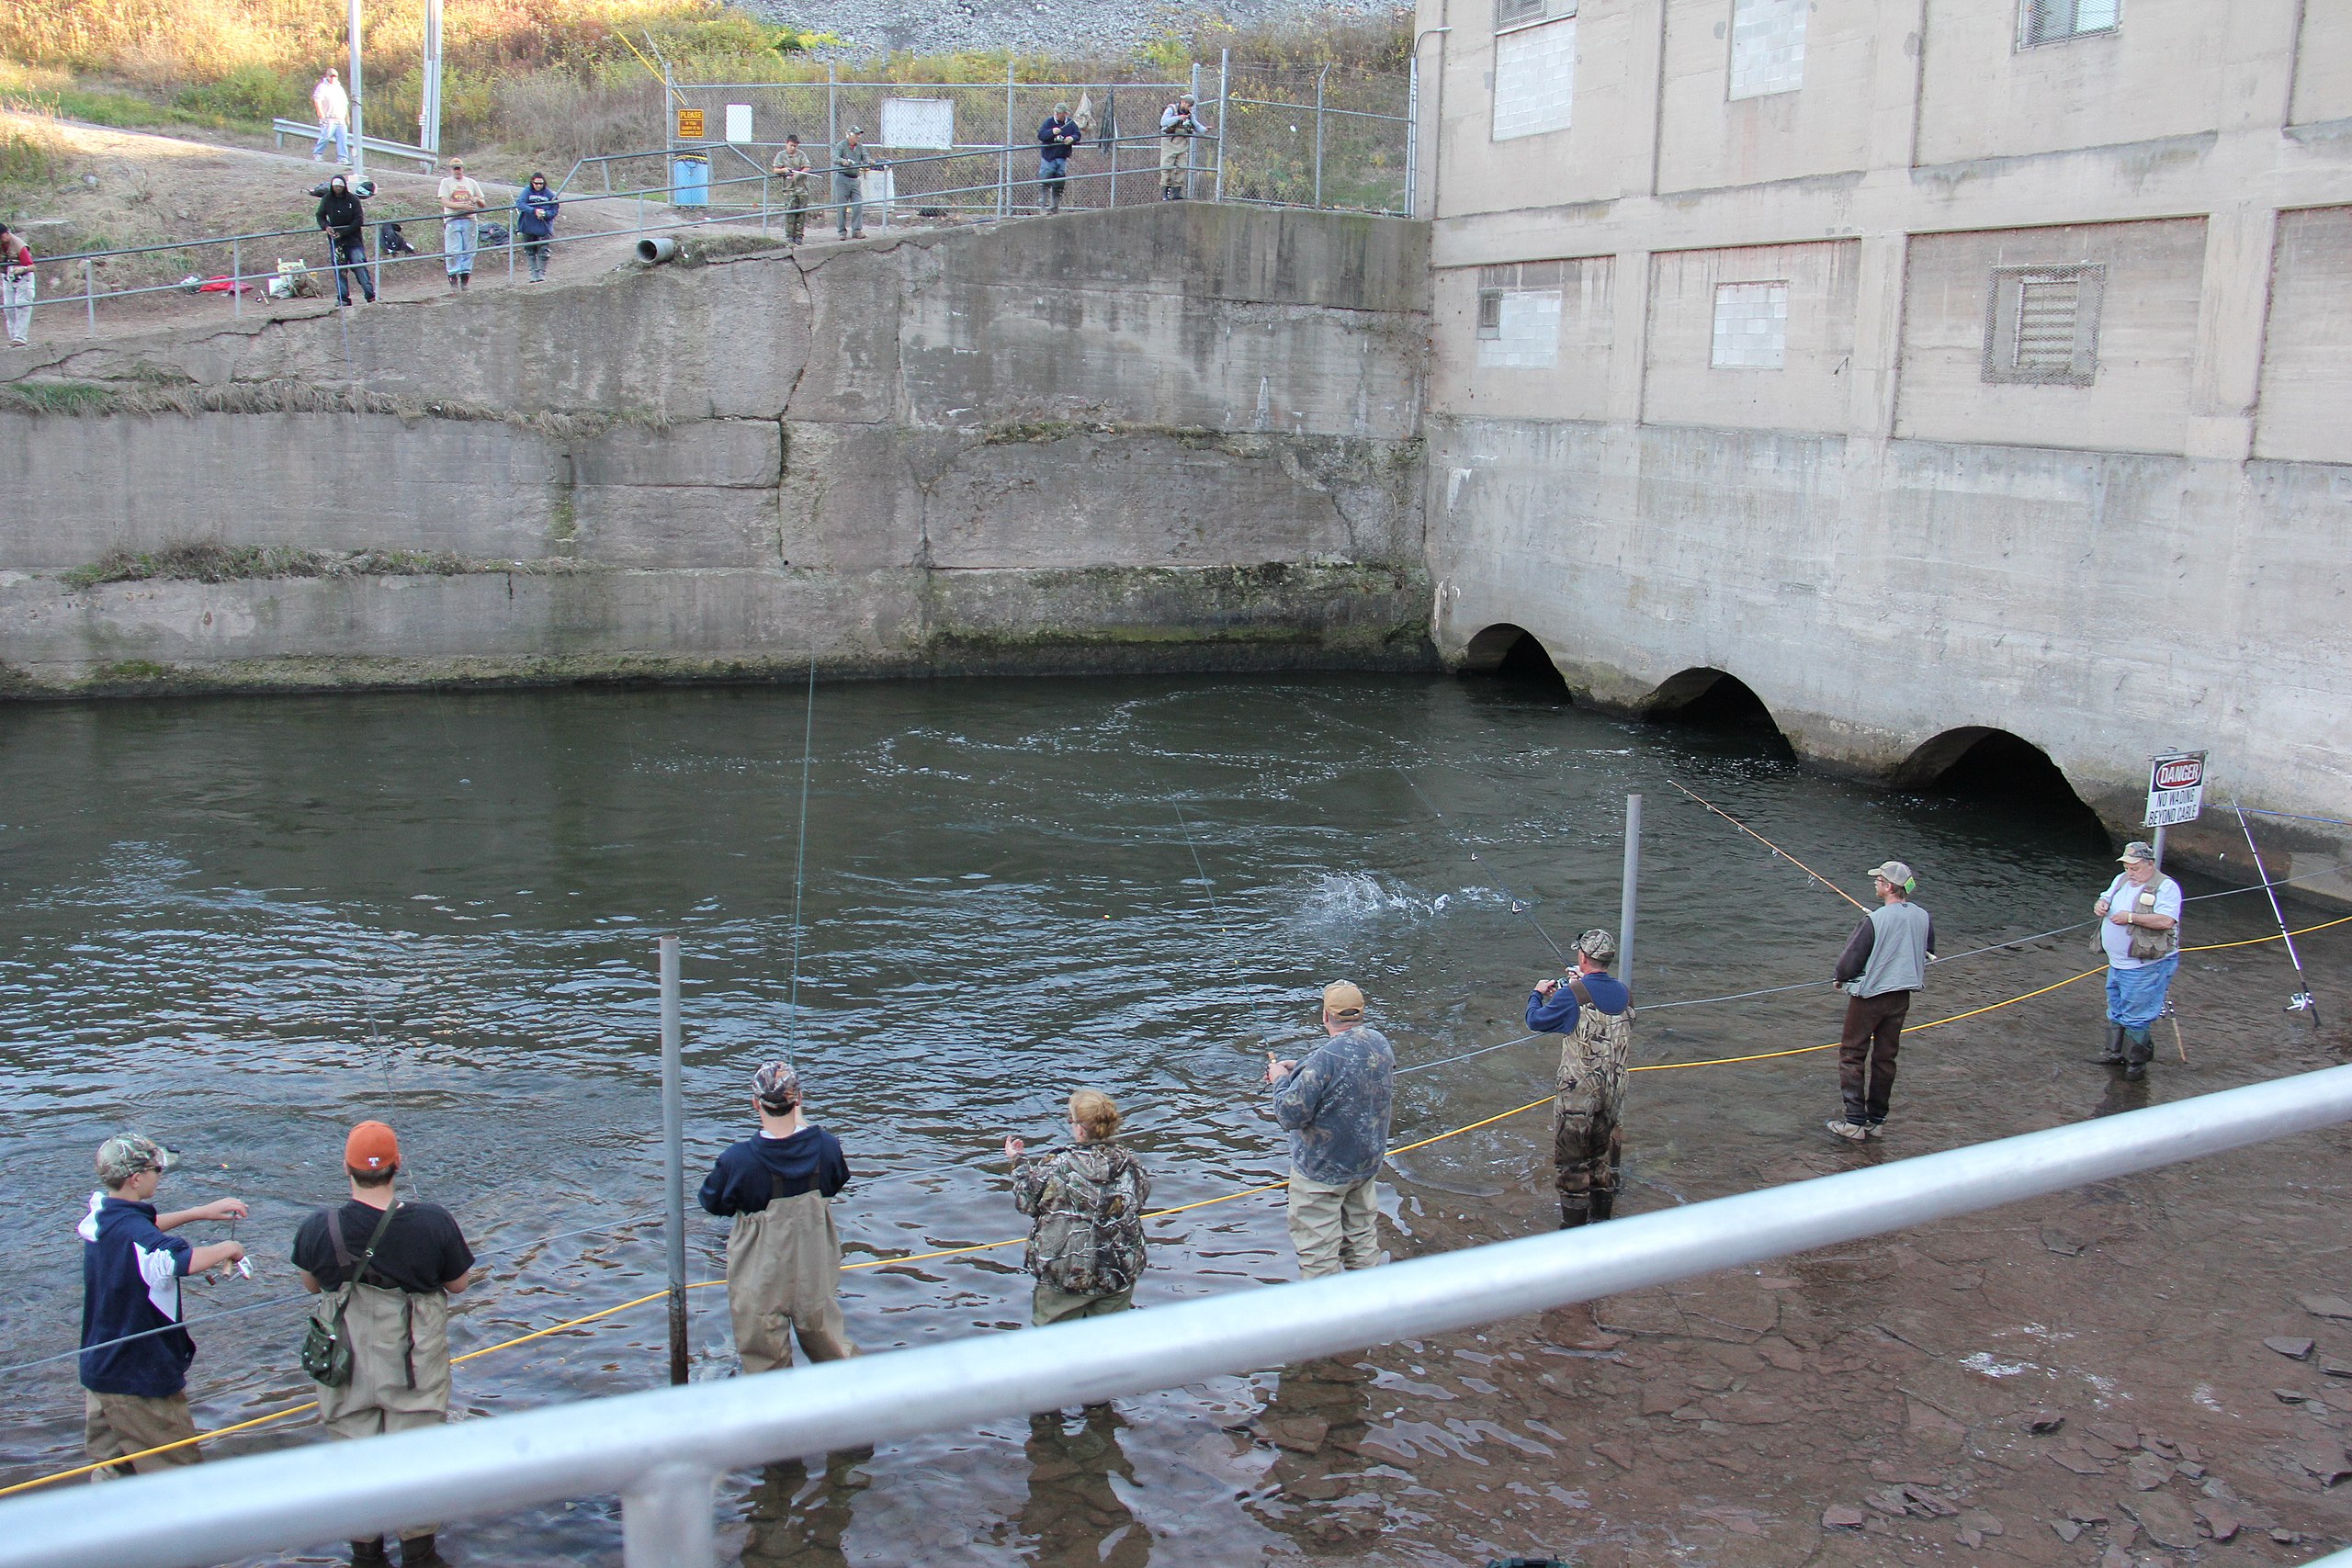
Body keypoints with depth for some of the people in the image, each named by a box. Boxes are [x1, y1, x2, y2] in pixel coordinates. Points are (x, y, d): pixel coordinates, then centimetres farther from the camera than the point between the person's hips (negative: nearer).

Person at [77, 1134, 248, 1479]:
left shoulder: (100, 1214, 3)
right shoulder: (133, 1232, -26)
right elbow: (186, 1260, -42)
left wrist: (200, 1212, 17)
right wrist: (228, 1248, -22)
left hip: (99, 1372, 9)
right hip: (139, 1382, -9)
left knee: (110, 1470, 16)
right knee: (181, 1481, 2)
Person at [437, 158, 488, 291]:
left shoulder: (471, 183, 17)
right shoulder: (446, 183, 9)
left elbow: (483, 204, 17)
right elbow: (445, 202, -5)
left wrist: (477, 200, -8)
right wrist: (463, 206, -18)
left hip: (469, 220, 3)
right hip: (452, 220, -3)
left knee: (468, 251, 0)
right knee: (453, 250, -9)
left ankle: (465, 278, 4)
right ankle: (453, 277, -7)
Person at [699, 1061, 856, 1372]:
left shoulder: (737, 1160, -24)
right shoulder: (826, 1146, -14)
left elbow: (713, 1203, -5)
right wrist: (804, 1126, 14)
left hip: (761, 1280, -3)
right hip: (816, 1273, 3)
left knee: (765, 1360, 12)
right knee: (829, 1342, 23)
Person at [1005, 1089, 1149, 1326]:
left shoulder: (1055, 1168, -19)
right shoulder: (1130, 1166, -9)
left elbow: (1026, 1203, -3)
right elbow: (1141, 1197, 12)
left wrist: (1020, 1163, 14)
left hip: (1065, 1274, -3)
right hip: (1119, 1276, 3)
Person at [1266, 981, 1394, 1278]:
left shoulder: (1326, 1058, -29)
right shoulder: (1380, 1043, -4)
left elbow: (1290, 1115, -25)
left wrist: (1282, 1079, -6)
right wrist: (1298, 1069, 12)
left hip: (1323, 1171, -8)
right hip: (1368, 1161, 8)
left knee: (1318, 1247, 3)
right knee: (1362, 1236, 21)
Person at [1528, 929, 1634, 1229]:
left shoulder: (1573, 995, -18)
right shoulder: (1623, 992, 2)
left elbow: (1536, 1021, -7)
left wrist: (1538, 995, 12)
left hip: (1577, 1092, -6)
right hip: (1613, 1090, 6)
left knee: (1571, 1161, 5)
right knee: (1602, 1154, 20)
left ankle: (1573, 1230, 10)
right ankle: (1601, 1218, 30)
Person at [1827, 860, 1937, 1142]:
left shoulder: (1876, 920, -20)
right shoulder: (1923, 918, -3)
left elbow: (1849, 963, -15)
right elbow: (1928, 957, 12)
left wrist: (1841, 978, 6)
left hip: (1869, 995, -6)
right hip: (1901, 997, 6)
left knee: (1852, 1055, 4)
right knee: (1885, 1058, 14)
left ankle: (1854, 1121, 1)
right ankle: (1877, 1120, 20)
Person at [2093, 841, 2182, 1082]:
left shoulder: (2166, 887, -13)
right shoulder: (2121, 880, 11)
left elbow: (2166, 920, -25)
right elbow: (2106, 898, 22)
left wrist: (2131, 917, -25)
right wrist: (2101, 904, -3)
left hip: (2146, 967, -8)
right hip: (2117, 963, 8)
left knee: (2134, 1016, -4)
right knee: (2116, 1010, 19)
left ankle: (2136, 1061, 8)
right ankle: (2114, 1052, 31)